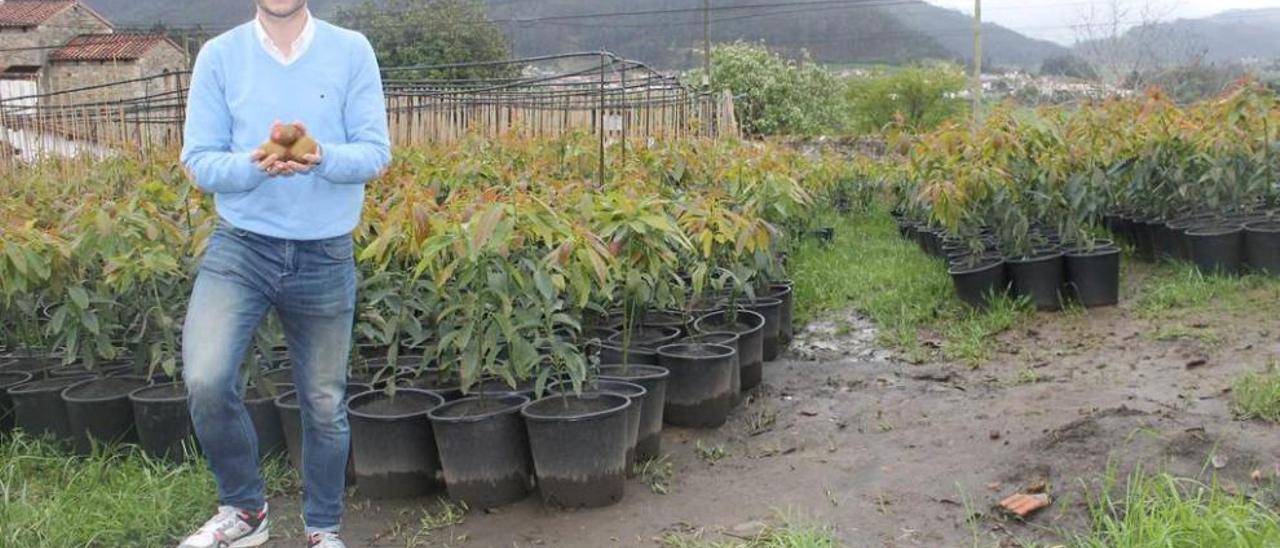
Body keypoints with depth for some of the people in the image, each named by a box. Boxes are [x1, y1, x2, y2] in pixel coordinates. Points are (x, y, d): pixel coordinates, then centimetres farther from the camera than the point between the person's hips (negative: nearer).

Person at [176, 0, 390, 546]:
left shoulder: (352, 51, -1)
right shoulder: (219, 55, 0)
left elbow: (375, 151, -5)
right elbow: (198, 159, -2)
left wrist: (322, 157, -25)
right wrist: (255, 164, -22)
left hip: (325, 256, 0)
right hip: (240, 245, 0)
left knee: (325, 404, 10)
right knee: (205, 381, -18)